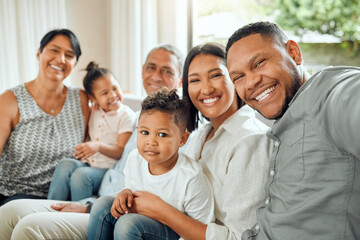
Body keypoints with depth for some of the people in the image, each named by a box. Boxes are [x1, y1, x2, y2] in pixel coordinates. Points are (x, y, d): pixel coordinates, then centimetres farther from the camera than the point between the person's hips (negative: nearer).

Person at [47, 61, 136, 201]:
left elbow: (121, 152, -11)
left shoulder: (126, 115, -4)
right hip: (87, 163, 6)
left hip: (108, 169, -5)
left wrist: (98, 146, -27)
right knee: (66, 164, -25)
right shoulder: (93, 112, 15)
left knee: (81, 174, -32)